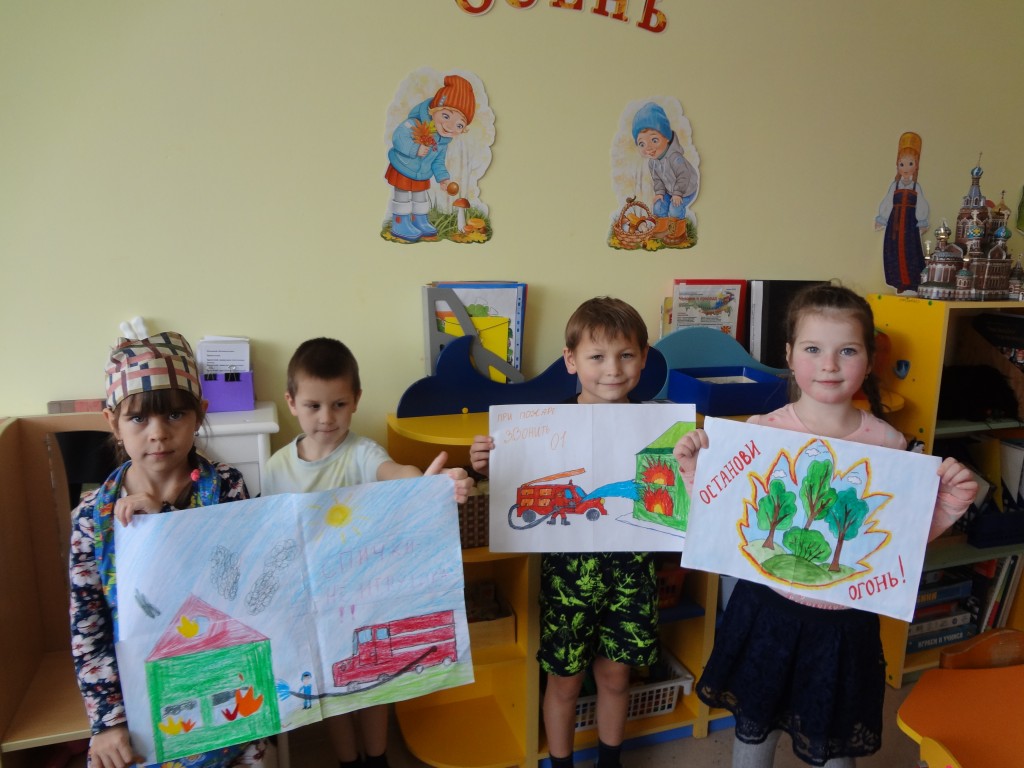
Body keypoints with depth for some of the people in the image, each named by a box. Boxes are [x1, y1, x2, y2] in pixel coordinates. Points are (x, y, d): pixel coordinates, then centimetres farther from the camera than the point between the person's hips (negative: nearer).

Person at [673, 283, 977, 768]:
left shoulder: (887, 445, -9)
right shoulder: (760, 433, -13)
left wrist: (948, 506, -14)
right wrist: (694, 472, -20)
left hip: (845, 619, 1)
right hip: (768, 608, 0)